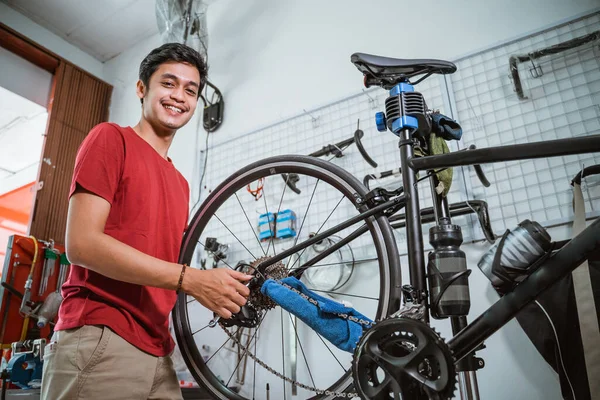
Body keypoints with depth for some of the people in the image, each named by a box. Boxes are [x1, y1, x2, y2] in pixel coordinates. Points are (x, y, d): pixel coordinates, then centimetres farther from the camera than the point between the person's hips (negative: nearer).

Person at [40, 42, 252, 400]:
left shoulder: (181, 184, 17)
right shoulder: (111, 138, -2)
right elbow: (82, 243, -14)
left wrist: (220, 289, 1)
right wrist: (192, 280, -18)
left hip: (158, 352, 7)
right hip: (100, 342, -7)